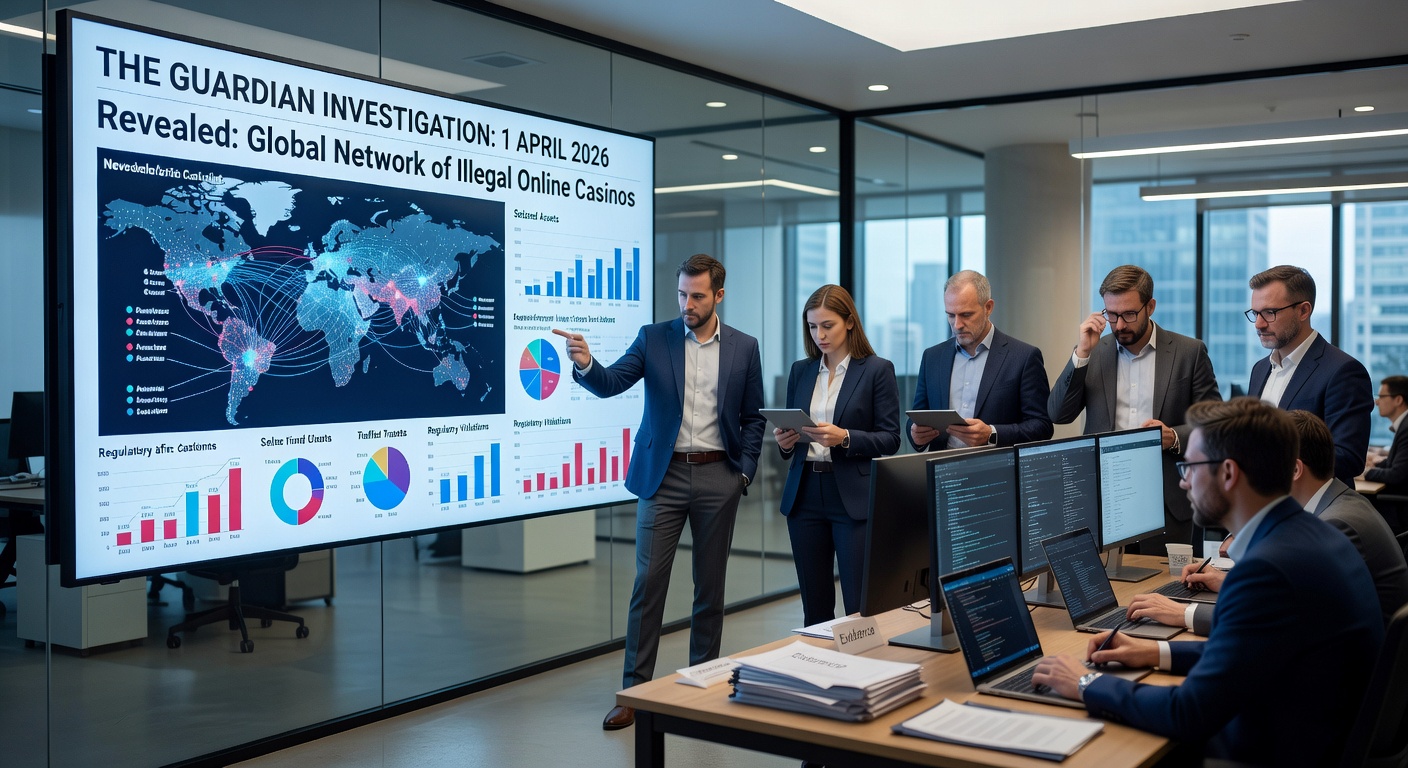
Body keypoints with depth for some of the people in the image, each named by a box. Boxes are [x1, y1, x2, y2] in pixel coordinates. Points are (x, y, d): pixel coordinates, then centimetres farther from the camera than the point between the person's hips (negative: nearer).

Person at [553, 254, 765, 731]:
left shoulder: (744, 348, 4)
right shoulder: (654, 338, 2)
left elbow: (753, 417, 8)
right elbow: (610, 383, -9)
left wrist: (745, 472, -1)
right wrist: (586, 364, -30)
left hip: (717, 477, 1)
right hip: (663, 475, -1)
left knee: (710, 584, 9)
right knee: (648, 582, -2)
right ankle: (635, 691, 4)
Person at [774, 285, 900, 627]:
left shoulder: (877, 370, -2)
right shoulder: (800, 371, 12)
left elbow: (890, 440, -5)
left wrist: (844, 438, -20)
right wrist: (785, 441, -4)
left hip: (854, 498, -4)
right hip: (805, 495, 5)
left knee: (860, 608, -5)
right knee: (814, 607, 9)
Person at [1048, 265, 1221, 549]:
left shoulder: (1189, 352, 1)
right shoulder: (1094, 352, 7)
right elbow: (1058, 414, -1)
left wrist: (1175, 437, -17)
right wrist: (1082, 354, -9)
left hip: (1166, 501, -1)